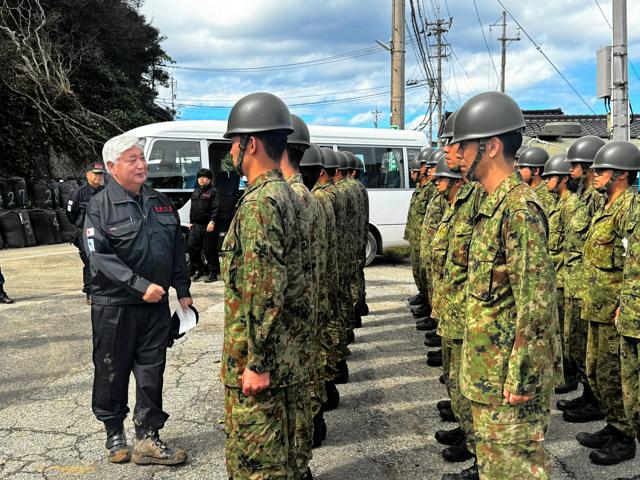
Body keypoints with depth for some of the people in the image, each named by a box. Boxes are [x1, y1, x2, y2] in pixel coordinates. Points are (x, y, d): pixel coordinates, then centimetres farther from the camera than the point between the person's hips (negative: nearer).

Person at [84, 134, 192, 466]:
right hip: (114, 305, -4)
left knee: (152, 372, 6)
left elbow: (177, 250, 15)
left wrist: (182, 290, 12)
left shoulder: (160, 202, 9)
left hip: (157, 304, 4)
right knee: (112, 373, 8)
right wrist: (141, 286, -24)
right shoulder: (100, 207, -7)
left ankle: (147, 439, 16)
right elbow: (100, 257, -17)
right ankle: (114, 434, 27)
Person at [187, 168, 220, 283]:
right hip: (196, 225, 8)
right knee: (191, 247, 4)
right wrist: (191, 222, 21)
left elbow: (216, 208, -14)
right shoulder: (196, 192, 20)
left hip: (208, 226, -7)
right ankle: (199, 269, 18)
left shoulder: (213, 191, -5)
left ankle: (213, 273, 6)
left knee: (209, 250, -3)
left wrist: (212, 222, -22)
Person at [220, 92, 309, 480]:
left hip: (259, 354, -10)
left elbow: (266, 291, -24)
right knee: (278, 447, 20)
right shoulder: (284, 193, 12)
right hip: (285, 351, 10)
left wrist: (257, 362, -21)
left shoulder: (259, 202, -20)